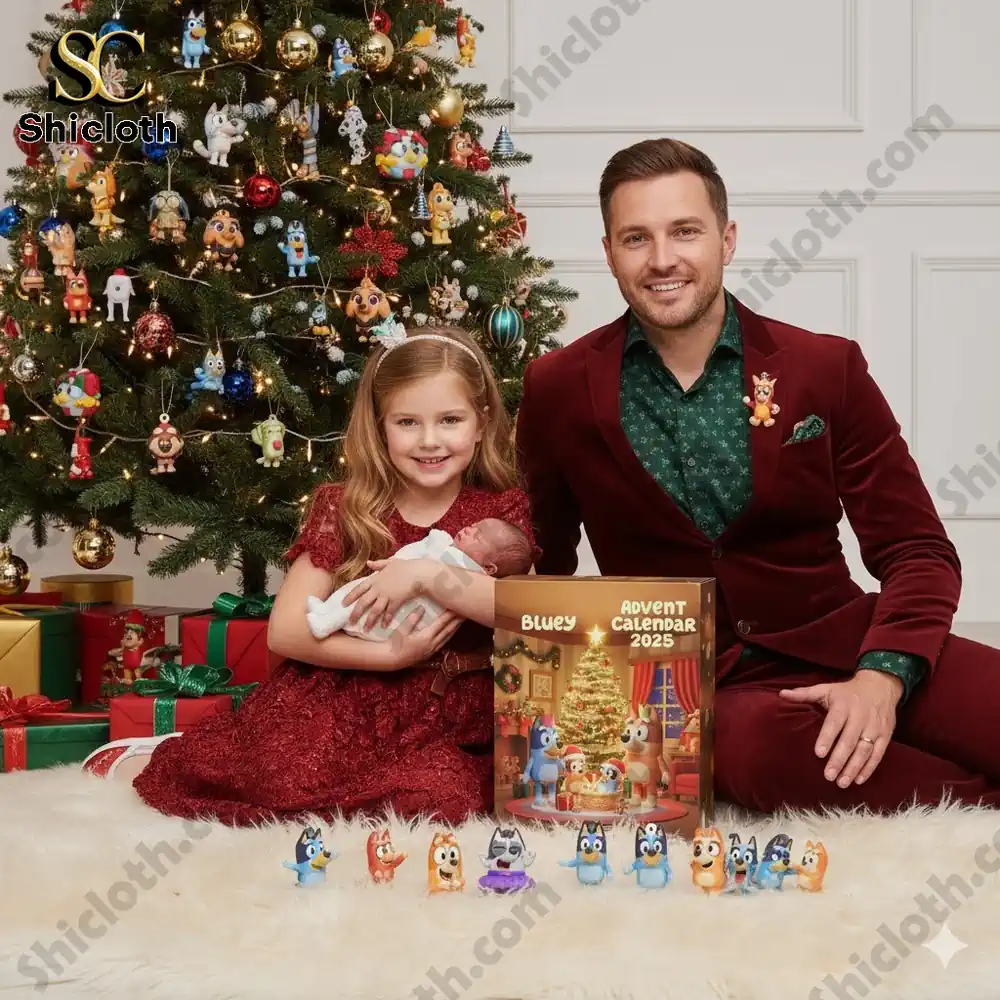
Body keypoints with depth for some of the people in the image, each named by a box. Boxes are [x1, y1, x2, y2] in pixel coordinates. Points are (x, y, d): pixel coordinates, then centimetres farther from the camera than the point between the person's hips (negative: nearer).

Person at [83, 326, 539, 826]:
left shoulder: (504, 513, 3)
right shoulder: (344, 509, 2)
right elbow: (284, 630, -5)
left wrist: (438, 579, -25)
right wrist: (389, 656, -16)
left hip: (446, 728, 1)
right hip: (334, 704, 0)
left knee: (443, 802, -31)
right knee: (292, 781, -29)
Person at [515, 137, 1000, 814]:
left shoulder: (827, 369, 3)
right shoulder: (558, 391, 4)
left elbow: (919, 551, 2)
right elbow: (544, 564, 15)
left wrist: (883, 676, -17)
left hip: (839, 647, 1)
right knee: (759, 744, -37)